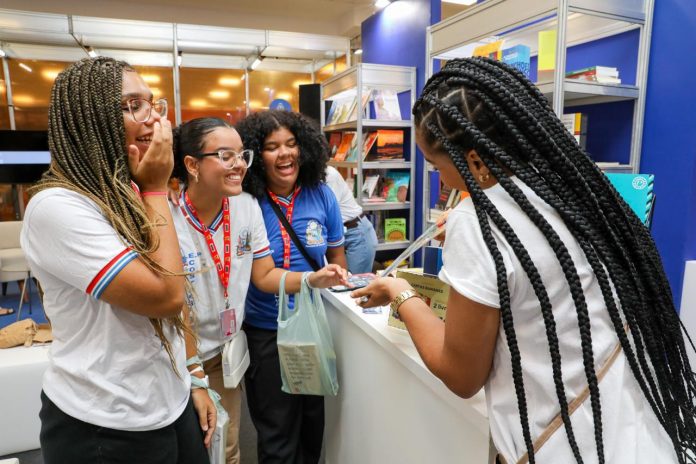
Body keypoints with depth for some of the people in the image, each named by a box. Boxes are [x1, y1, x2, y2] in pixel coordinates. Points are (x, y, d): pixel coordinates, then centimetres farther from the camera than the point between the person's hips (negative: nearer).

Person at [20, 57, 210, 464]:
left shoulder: (128, 197, 6)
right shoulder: (57, 207, -21)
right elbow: (165, 295, -27)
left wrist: (191, 381, 11)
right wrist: (157, 189, -18)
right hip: (106, 428, -7)